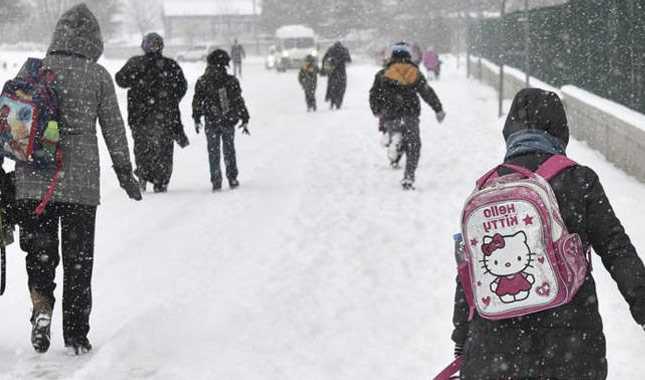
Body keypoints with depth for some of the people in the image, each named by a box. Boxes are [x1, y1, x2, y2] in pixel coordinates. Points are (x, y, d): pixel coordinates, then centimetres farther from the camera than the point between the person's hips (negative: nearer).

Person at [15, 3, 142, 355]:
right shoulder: (98, 75, -2)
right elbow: (113, 127, 2)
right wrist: (124, 171, 11)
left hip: (33, 180, 1)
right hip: (81, 181, -1)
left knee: (39, 251, 13)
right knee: (78, 259, 10)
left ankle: (41, 306, -13)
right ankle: (76, 334, 13)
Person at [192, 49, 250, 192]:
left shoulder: (202, 82, -4)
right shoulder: (231, 81, -6)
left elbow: (197, 102, 2)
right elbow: (239, 102, -2)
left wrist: (196, 120, 13)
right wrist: (245, 120, 5)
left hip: (211, 123, 0)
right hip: (229, 122, 1)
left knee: (213, 153, 7)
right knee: (229, 151, 16)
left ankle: (216, 182, 3)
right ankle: (232, 179, 20)